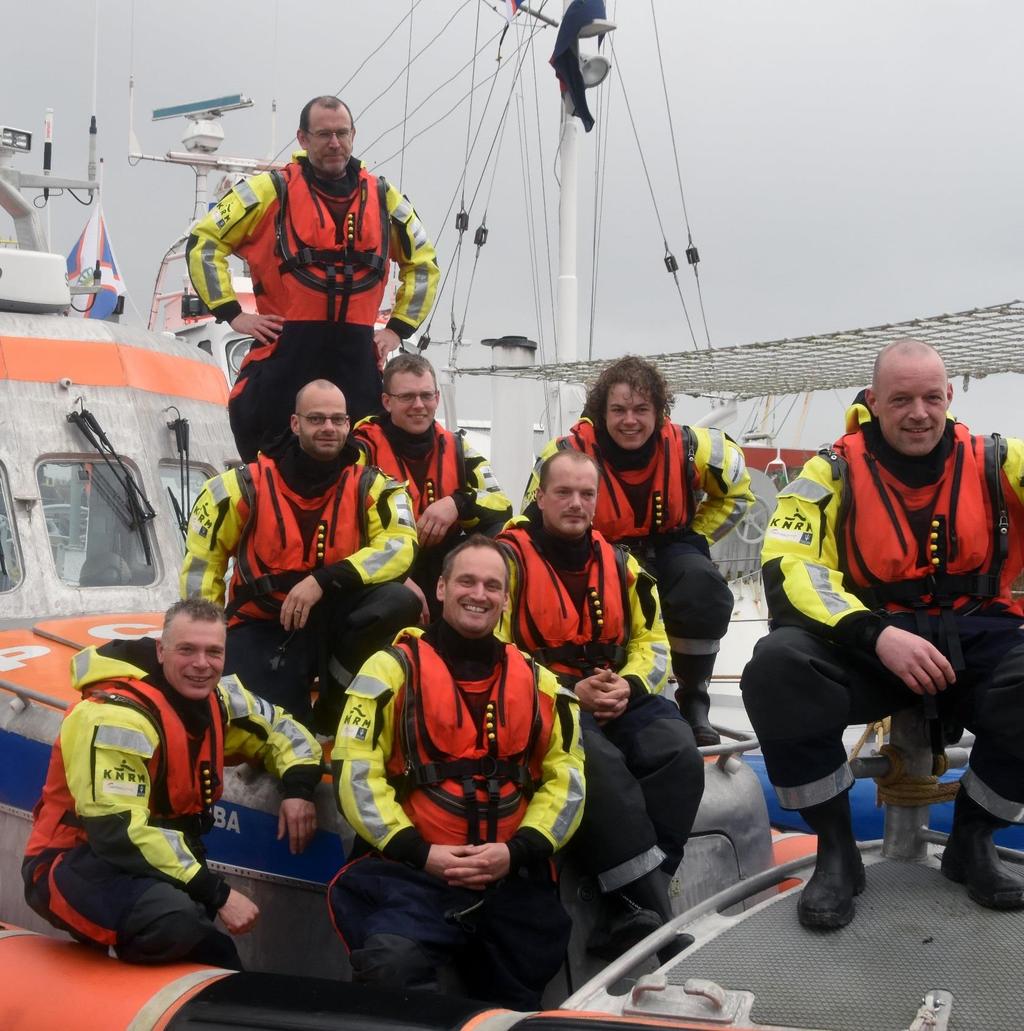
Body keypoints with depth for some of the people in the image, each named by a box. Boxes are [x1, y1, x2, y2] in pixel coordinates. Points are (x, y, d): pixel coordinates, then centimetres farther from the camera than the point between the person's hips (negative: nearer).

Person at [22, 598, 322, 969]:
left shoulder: (215, 698, 0)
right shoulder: (117, 715, -25)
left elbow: (279, 727, 18)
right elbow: (118, 832, -30)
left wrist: (298, 786, -5)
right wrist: (218, 894, -29)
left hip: (159, 859, 7)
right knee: (173, 919, -34)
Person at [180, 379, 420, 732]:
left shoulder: (369, 485, -4)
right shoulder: (248, 485, -6)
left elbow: (401, 544, -19)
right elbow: (202, 554, 4)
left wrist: (324, 580, -27)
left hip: (334, 617, 2)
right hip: (263, 625, -2)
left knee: (399, 601, -28)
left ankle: (330, 708, -8)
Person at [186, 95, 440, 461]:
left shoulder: (382, 196, 12)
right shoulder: (272, 190, 1)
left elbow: (423, 263, 24)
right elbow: (203, 242, 4)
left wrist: (398, 327, 13)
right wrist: (231, 312, -3)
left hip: (356, 356, 3)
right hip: (285, 351, -3)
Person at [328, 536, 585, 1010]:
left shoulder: (539, 683, 11)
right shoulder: (393, 668, -1)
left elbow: (567, 779, 7)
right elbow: (356, 773, -6)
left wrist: (518, 850, -9)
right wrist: (417, 852, -15)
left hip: (514, 880, 4)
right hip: (410, 870, -4)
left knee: (514, 1010, 12)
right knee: (391, 970, -31)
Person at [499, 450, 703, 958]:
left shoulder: (618, 562, 13)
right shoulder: (510, 557, -4)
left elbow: (652, 640, 15)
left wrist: (628, 685, -7)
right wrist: (569, 692, -18)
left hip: (617, 696, 5)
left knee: (677, 753, -24)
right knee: (601, 766, -35)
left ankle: (631, 914, -23)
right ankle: (657, 914, -30)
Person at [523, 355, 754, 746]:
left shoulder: (690, 447, -17)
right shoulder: (570, 453, -23)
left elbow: (736, 491, 5)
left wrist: (695, 539, 1)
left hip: (667, 548, 1)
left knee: (703, 587, -30)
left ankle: (693, 699, -9)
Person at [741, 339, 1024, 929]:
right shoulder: (836, 471, -1)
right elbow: (790, 571, -13)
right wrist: (878, 635, -27)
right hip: (867, 648, -1)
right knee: (777, 669, -31)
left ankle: (972, 841, 1)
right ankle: (836, 851, -9)